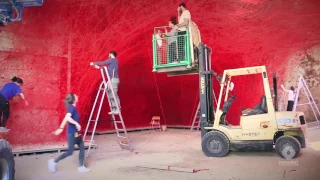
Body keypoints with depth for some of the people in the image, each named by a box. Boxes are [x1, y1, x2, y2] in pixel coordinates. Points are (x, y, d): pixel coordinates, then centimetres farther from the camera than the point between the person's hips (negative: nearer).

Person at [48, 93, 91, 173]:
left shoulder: (73, 108, 9)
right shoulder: (72, 107, -18)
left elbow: (66, 119, 15)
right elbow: (67, 118, -34)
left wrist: (61, 128, 20)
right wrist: (76, 123, -33)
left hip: (76, 133, 9)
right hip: (72, 133, -9)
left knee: (82, 148, 10)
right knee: (70, 152, 2)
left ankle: (81, 167, 17)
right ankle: (53, 162, 15)